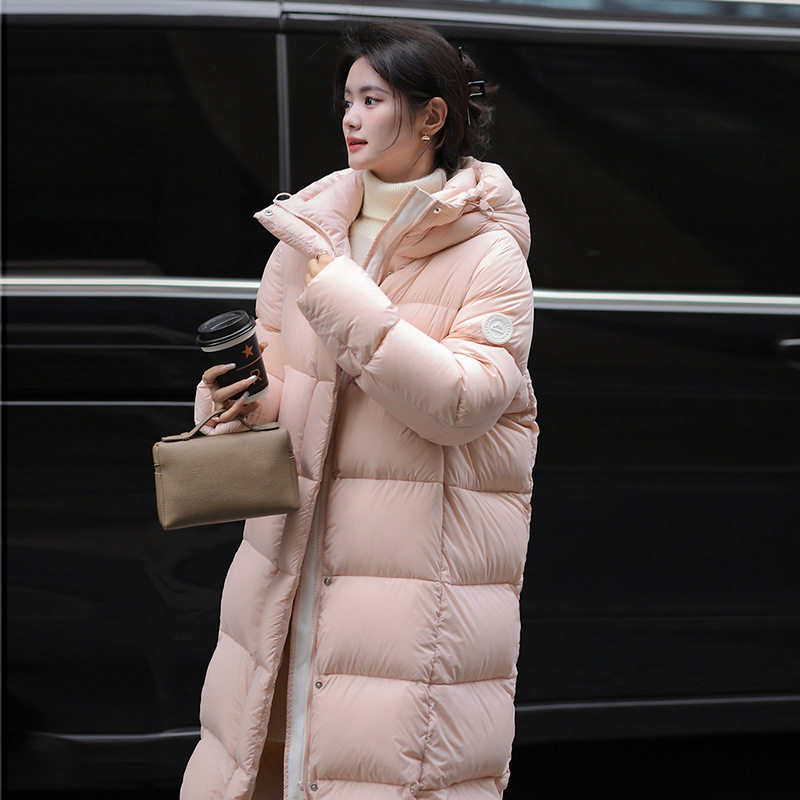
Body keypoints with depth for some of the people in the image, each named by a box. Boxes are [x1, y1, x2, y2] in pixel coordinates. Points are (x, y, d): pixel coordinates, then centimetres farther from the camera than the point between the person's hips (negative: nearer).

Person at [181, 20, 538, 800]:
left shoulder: (488, 255, -5)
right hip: (297, 552, 5)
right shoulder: (311, 230, 9)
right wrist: (237, 399, -8)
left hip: (423, 570, -5)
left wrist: (335, 287, -19)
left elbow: (464, 401, -18)